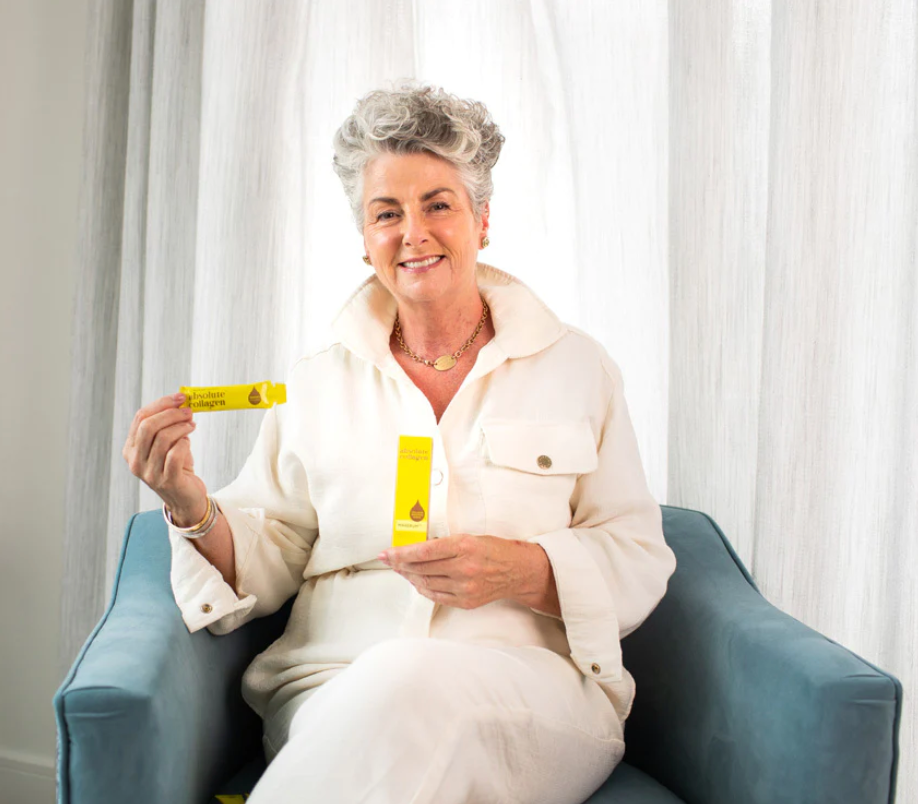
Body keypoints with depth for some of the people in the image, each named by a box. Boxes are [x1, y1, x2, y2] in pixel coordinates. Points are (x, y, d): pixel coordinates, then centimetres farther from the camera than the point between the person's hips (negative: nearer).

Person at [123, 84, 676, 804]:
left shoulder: (578, 368, 8)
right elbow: (267, 564, 10)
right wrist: (194, 510, -10)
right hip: (334, 685, 1)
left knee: (412, 686, -35)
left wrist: (520, 570, -13)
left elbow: (639, 563, 6)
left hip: (529, 693, 0)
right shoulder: (315, 385, 12)